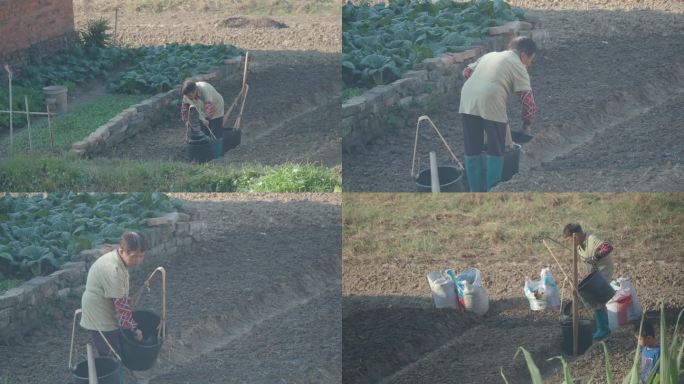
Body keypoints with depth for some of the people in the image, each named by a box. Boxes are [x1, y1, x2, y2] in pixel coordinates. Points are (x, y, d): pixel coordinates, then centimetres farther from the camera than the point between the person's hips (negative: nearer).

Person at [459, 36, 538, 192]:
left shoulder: (490, 55, 28)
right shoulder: (518, 66, 9)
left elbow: (467, 71, 27)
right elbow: (527, 98, 4)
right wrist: (527, 123, 16)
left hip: (468, 99, 5)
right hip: (491, 103, -5)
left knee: (472, 150, 14)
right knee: (496, 151, 9)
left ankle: (476, 192, 20)